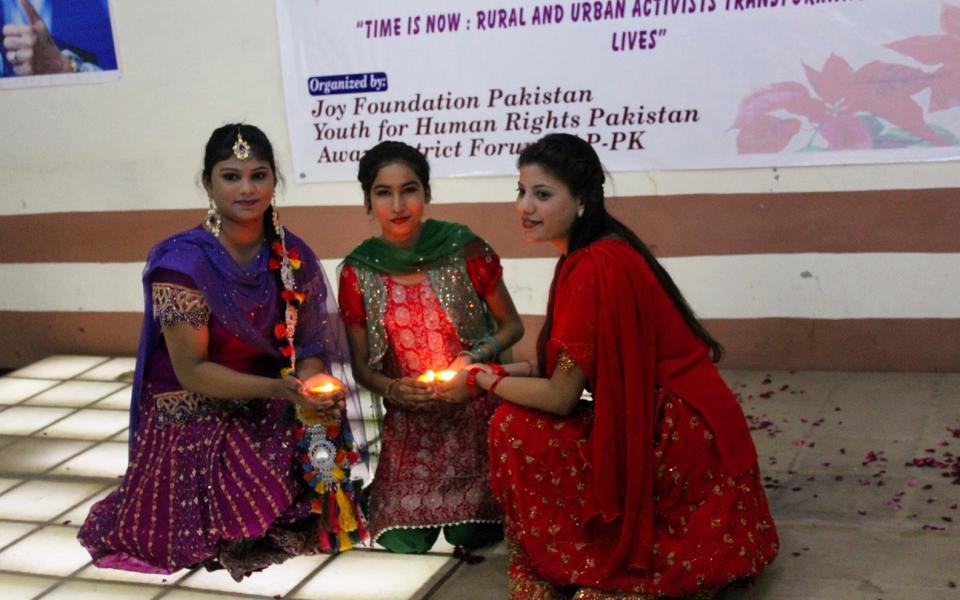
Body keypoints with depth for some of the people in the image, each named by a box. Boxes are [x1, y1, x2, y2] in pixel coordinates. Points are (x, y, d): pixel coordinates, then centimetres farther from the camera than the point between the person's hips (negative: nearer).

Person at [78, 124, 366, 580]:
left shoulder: (292, 255, -4)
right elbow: (191, 371, -18)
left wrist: (314, 383, -20)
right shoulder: (181, 262, -20)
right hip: (193, 427, -4)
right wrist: (279, 389, -29)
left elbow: (307, 345, 3)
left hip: (267, 423, 5)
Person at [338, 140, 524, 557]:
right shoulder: (358, 272, -4)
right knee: (403, 543, -7)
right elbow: (362, 366, 5)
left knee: (471, 536, -10)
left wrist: (477, 356, -17)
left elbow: (511, 325, 2)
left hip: (476, 411, -2)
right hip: (410, 422, 2)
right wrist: (393, 389, -15)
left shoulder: (463, 249, -10)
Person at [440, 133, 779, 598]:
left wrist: (479, 379, -4)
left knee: (514, 430, -13)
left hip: (680, 442, -10)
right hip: (659, 424, 10)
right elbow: (578, 366, 14)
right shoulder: (599, 250, 7)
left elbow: (560, 397, -19)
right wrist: (513, 371, 3)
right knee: (524, 417, 11)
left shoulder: (596, 266, -23)